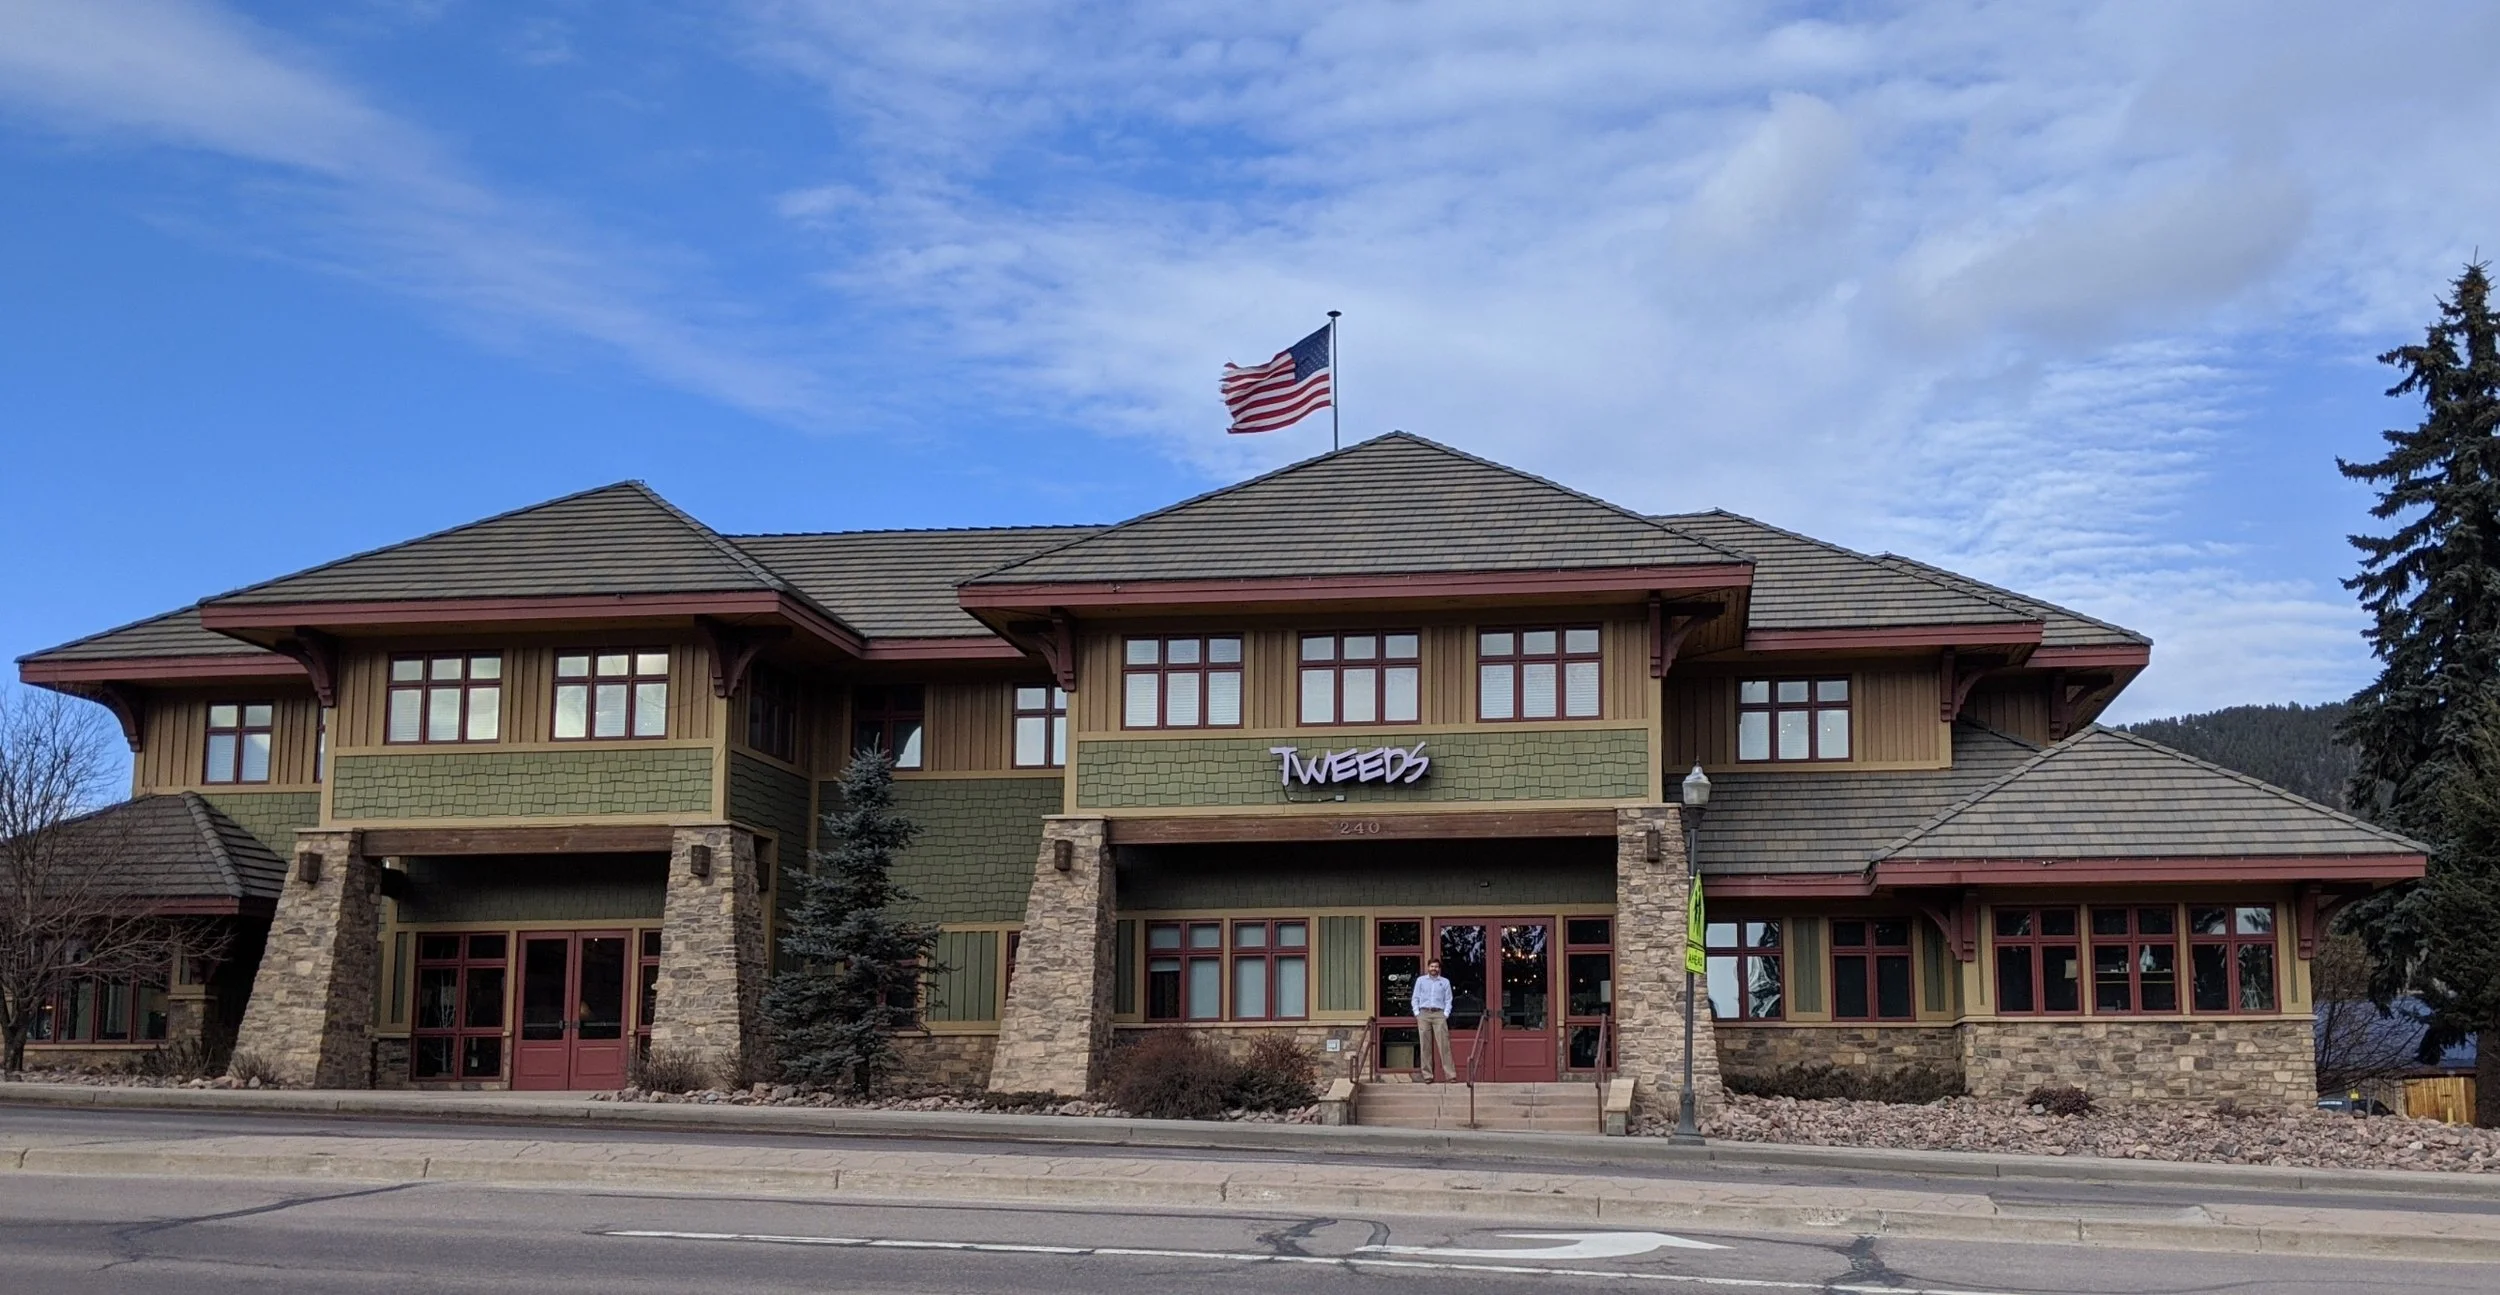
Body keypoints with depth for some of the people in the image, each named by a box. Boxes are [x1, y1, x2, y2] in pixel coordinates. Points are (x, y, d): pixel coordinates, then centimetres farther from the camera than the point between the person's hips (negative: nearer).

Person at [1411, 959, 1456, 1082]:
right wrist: (1417, 1013, 0)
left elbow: (1448, 1000, 10)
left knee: (1444, 1044, -8)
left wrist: (1446, 1014, -4)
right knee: (1425, 1046, -2)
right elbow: (1415, 998, 12)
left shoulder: (1445, 982, 13)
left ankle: (1451, 1074, -10)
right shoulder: (1420, 980, 14)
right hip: (1424, 1013, 1)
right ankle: (1427, 1075, -1)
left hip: (1439, 1014, -1)